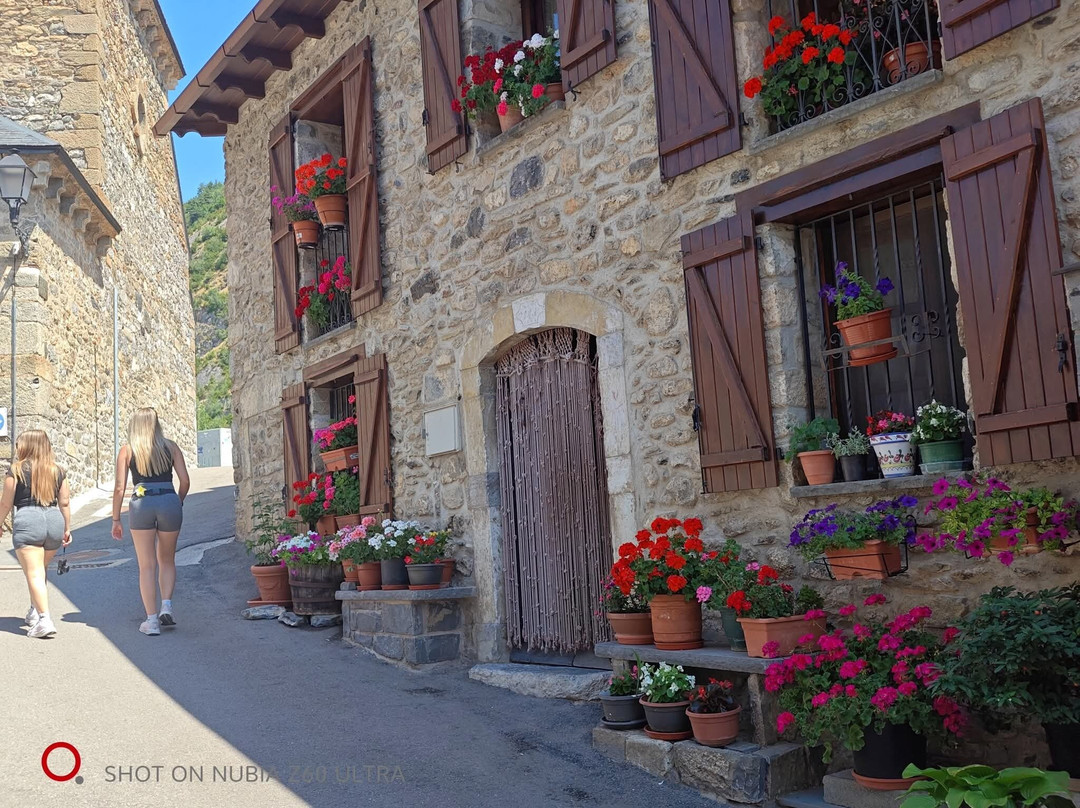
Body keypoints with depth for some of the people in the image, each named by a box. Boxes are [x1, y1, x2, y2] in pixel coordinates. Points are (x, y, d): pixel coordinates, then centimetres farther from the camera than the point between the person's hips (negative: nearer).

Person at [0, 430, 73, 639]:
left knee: (34, 573, -6)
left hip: (27, 521, -5)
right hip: (54, 520, 5)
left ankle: (44, 619, -16)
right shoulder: (57, 471, 10)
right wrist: (67, 528, 18)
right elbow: (64, 502, 11)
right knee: (40, 570, 23)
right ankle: (34, 612, 31)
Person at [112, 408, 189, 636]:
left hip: (141, 504, -1)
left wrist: (115, 519, 10)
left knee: (147, 565, 6)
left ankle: (152, 620, 5)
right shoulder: (171, 447, 9)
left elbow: (120, 488, 3)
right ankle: (167, 605, 3)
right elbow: (185, 481, 4)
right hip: (169, 502, 1)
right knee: (167, 560, 20)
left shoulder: (127, 451, 8)